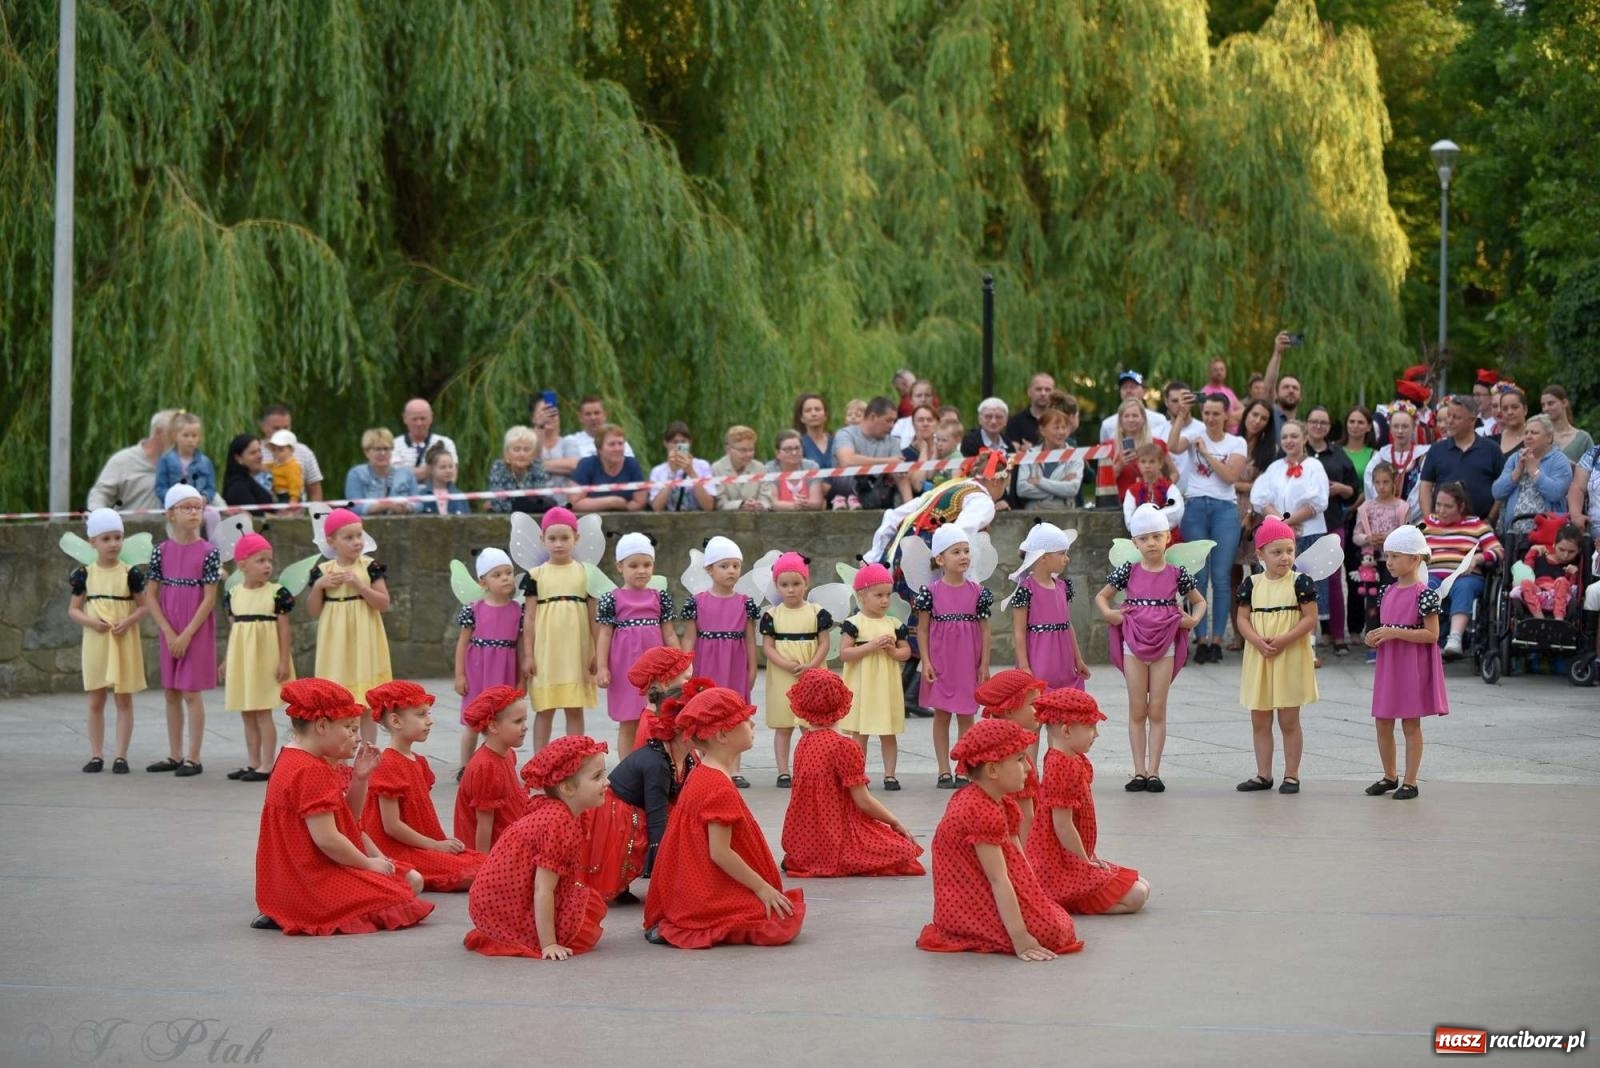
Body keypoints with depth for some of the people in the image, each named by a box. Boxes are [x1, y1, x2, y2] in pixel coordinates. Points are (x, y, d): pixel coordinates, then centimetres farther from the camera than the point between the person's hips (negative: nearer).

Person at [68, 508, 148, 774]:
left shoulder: (130, 573, -2)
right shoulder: (86, 574, 2)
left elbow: (144, 606, 2)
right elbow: (73, 609, 6)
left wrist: (129, 621, -16)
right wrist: (90, 621, -14)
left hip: (124, 642, -2)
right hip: (95, 642, 2)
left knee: (124, 700, 2)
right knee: (95, 701, 7)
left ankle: (121, 755, 5)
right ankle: (96, 754, 14)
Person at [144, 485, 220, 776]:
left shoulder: (208, 552, -8)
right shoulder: (161, 552, 1)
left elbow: (209, 598, -10)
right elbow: (151, 595, 1)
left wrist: (186, 635, -13)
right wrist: (169, 633, -8)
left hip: (197, 631, -4)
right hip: (169, 632, 4)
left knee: (191, 692, -3)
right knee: (171, 692, 10)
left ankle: (193, 758, 3)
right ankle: (175, 755, 19)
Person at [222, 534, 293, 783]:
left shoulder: (277, 593, -8)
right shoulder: (234, 594, 6)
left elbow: (284, 628, -7)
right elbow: (234, 628, 13)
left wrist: (284, 661, -11)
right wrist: (228, 660, 13)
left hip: (265, 660, -5)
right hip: (242, 660, 5)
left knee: (263, 714, -4)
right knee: (247, 715, 11)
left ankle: (267, 765, 0)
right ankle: (253, 762, 19)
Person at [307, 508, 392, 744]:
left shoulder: (370, 567, -4)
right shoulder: (322, 571, 1)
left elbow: (384, 604, -8)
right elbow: (314, 612, 5)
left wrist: (358, 584, -18)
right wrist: (319, 586, -11)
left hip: (363, 641, -2)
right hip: (336, 643, 2)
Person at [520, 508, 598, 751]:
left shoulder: (585, 573, 5)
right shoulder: (536, 575, 1)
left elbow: (593, 616, 6)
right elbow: (529, 617, 2)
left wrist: (597, 653, 2)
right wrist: (528, 655, -2)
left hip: (577, 653, 1)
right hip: (545, 652, -1)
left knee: (575, 710, 5)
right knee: (544, 710, 4)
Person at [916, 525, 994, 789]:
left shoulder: (977, 592, 1)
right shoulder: (931, 591, -3)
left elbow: (984, 629, 4)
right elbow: (922, 629, -1)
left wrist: (984, 664, 0)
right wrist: (926, 662, -7)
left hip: (968, 663, 1)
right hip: (940, 662, -1)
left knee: (966, 715, 4)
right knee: (941, 715, 5)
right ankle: (944, 771, 10)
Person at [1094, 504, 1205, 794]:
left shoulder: (1177, 574, 0)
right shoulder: (1128, 572, 0)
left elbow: (1199, 601, 13)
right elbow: (1101, 596, 10)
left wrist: (1194, 619, -5)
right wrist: (1108, 613, -8)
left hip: (1165, 645, 0)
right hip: (1133, 645, 0)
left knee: (1157, 710, 2)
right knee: (1137, 710, 4)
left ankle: (1153, 771, 6)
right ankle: (1139, 772, 8)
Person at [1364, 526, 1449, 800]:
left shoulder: (1423, 594, -13)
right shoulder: (1387, 593, 9)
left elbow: (1431, 634, -17)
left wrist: (1395, 633, -22)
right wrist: (1375, 637, -2)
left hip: (1413, 666, -7)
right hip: (1388, 665, 7)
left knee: (1411, 724, 1)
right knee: (1382, 723, 9)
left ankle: (1410, 782, 8)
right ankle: (1389, 776, 23)